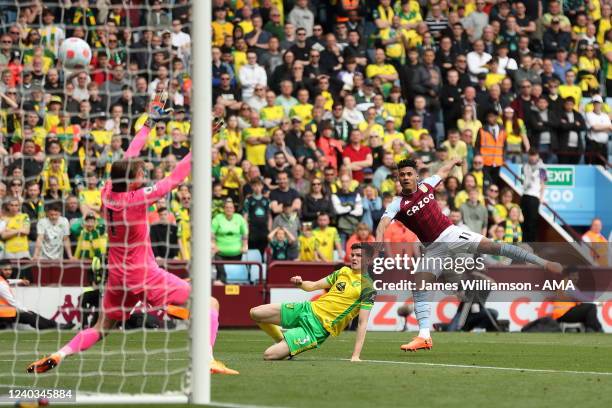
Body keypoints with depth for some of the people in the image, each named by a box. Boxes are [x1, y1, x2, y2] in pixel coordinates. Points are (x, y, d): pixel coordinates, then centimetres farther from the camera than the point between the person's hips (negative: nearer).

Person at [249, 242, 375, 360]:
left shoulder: (367, 287, -11)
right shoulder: (344, 271, 10)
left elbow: (362, 323, -14)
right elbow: (314, 285, 19)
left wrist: (355, 356, -21)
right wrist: (300, 283, -5)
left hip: (318, 328, -7)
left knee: (269, 355, -18)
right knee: (255, 313, 0)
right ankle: (283, 342, 19)